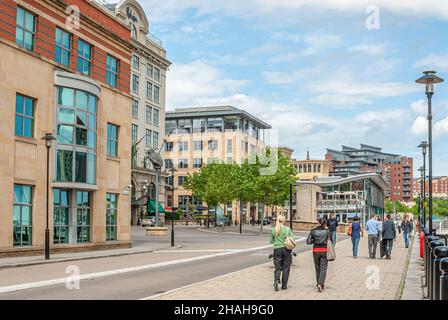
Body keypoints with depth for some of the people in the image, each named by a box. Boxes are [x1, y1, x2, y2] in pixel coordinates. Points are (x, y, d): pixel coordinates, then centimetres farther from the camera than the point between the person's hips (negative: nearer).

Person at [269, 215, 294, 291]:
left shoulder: (273, 230, 0)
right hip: (286, 249, -1)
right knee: (286, 268, 9)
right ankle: (284, 285, 12)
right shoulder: (287, 229, -5)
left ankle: (276, 280, -21)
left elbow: (271, 241, 7)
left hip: (277, 249, 1)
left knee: (278, 267, 6)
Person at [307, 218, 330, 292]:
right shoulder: (327, 231, -4)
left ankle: (319, 283, 27)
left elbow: (308, 241, -5)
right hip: (324, 251, -2)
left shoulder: (313, 231, -2)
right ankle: (320, 284, -20)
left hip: (316, 251, 2)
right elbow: (329, 242, -5)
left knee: (317, 268, 17)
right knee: (323, 269, -1)